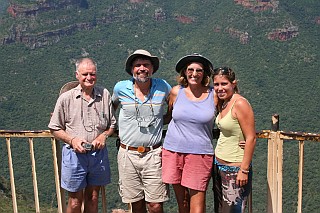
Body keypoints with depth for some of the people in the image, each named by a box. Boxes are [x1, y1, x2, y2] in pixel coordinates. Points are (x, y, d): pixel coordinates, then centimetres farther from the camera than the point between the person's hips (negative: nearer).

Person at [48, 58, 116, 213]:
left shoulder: (105, 95, 2)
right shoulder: (66, 98, -5)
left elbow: (112, 124, 11)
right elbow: (55, 129, 1)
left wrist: (104, 136, -9)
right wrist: (72, 140, -15)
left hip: (99, 154, 2)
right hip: (74, 155, -2)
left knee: (93, 198, 15)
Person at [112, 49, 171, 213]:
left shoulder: (163, 87, -1)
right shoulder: (121, 88, 0)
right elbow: (112, 106, 21)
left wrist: (161, 120, 4)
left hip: (153, 154, -1)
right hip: (128, 154, 1)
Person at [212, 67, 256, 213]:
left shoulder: (240, 103, -17)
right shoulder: (222, 103, 7)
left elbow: (251, 138, -20)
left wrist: (244, 170, -20)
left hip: (235, 169, -8)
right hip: (219, 166, 8)